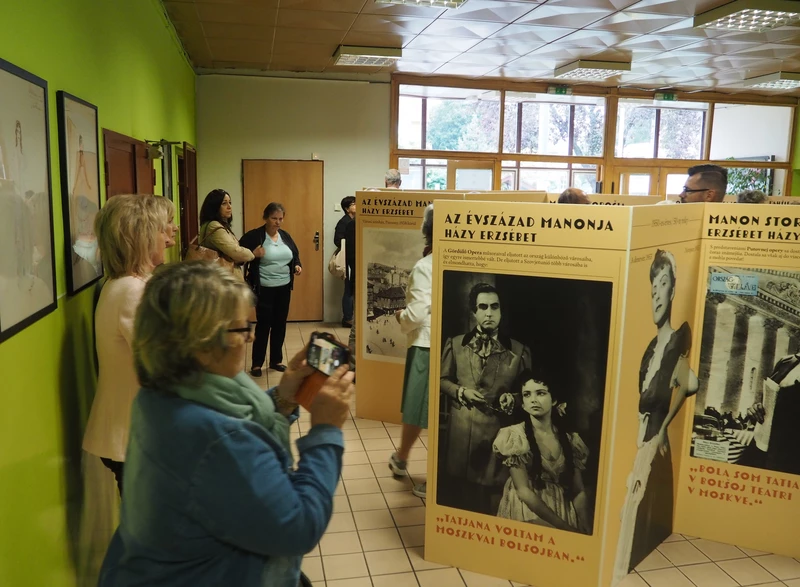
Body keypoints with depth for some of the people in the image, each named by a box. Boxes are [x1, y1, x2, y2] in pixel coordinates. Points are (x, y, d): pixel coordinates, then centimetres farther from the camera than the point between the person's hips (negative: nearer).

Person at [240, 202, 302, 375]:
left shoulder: (285, 235, 7)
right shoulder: (254, 236, -10)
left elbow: (295, 254, 18)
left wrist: (297, 265, 0)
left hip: (284, 287, 6)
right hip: (264, 289, -5)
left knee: (280, 324, 12)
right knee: (264, 325, -1)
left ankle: (276, 360, 25)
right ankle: (256, 363, 12)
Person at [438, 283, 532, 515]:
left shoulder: (518, 350, 1)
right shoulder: (455, 344, 4)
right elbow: (443, 379, 10)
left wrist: (512, 398, -12)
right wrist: (461, 391, -7)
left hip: (499, 428, -1)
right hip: (461, 427, 1)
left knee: (494, 491, 4)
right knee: (458, 489, 11)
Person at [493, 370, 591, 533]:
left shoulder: (570, 440, 7)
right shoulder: (515, 436, -5)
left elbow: (579, 491, 6)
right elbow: (523, 490, -11)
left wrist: (585, 527, -11)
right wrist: (564, 526, -16)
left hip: (563, 511, 4)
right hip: (528, 511, -4)